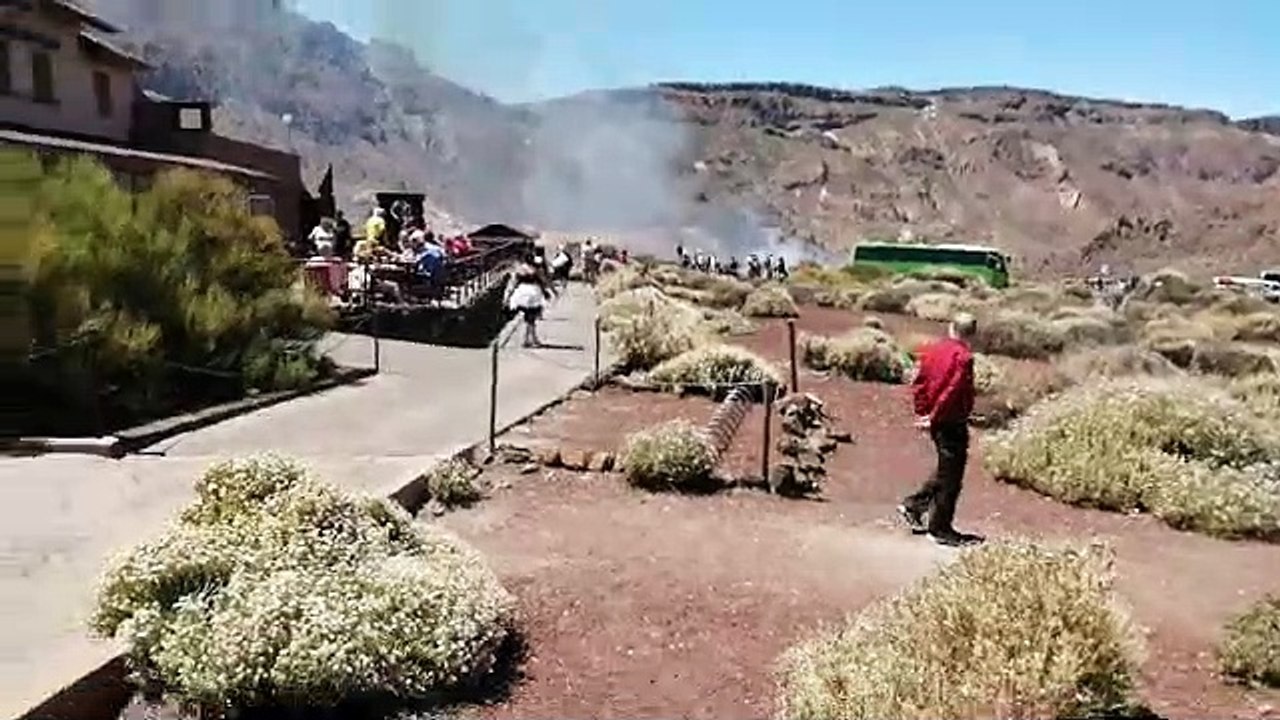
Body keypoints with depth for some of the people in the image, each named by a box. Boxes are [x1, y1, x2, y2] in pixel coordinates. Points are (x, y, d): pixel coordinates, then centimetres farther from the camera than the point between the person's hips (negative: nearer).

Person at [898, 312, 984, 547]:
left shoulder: (931, 350, 5)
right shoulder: (963, 356, -17)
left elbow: (919, 384, 8)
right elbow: (952, 392, -21)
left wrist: (922, 413, 12)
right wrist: (934, 418, -13)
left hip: (936, 420, 8)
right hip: (952, 422, -8)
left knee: (945, 470, 24)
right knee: (950, 476, 3)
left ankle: (913, 505, 24)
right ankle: (941, 529, 10)